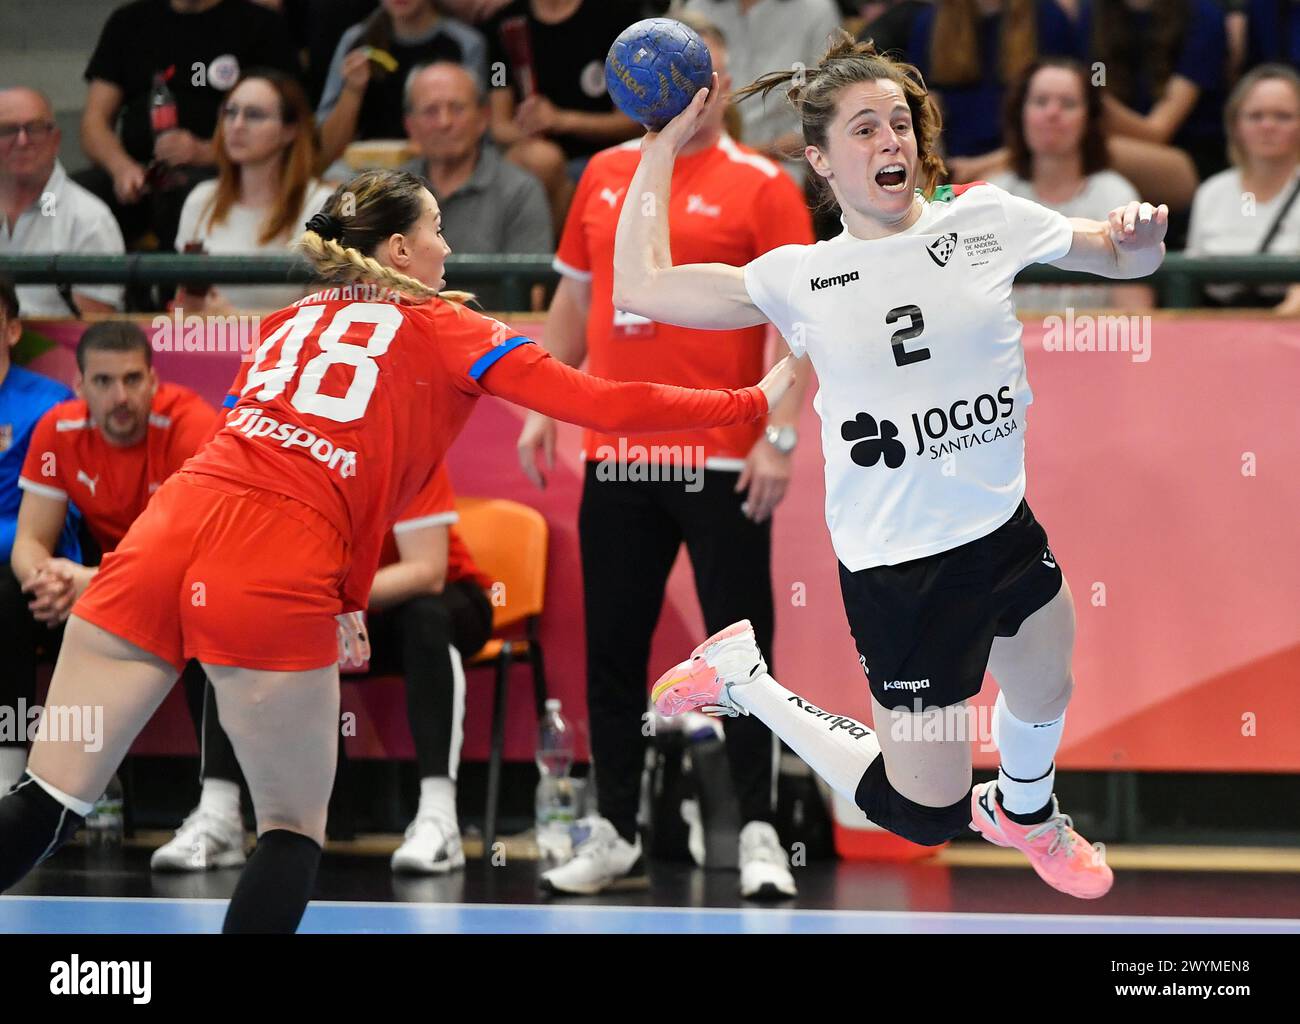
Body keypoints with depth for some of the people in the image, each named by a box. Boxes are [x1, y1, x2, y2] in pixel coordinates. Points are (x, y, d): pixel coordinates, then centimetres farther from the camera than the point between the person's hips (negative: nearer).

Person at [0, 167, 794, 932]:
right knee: (295, 832, 11)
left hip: (172, 524, 5)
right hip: (279, 573, -5)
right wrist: (756, 401, 18)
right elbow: (607, 408, 8)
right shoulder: (446, 330, 13)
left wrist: (342, 603, 32)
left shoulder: (296, 319, 27)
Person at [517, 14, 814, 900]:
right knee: (612, 649, 8)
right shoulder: (605, 176, 12)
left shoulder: (761, 187, -3)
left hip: (721, 461, -5)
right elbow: (574, 299, 20)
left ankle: (759, 834, 4)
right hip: (616, 453, 5)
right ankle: (615, 837, 16)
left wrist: (781, 434, -16)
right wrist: (543, 405, 13)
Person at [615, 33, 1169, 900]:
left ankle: (1024, 814, 63)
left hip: (1007, 531, 4)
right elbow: (641, 288, -6)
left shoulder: (987, 219, -3)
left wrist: (1139, 237, -15)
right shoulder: (800, 277, -6)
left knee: (1045, 693, 29)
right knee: (923, 816, 2)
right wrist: (663, 149, 0)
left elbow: (1124, 258, 9)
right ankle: (742, 677, 20)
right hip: (898, 567, -4)